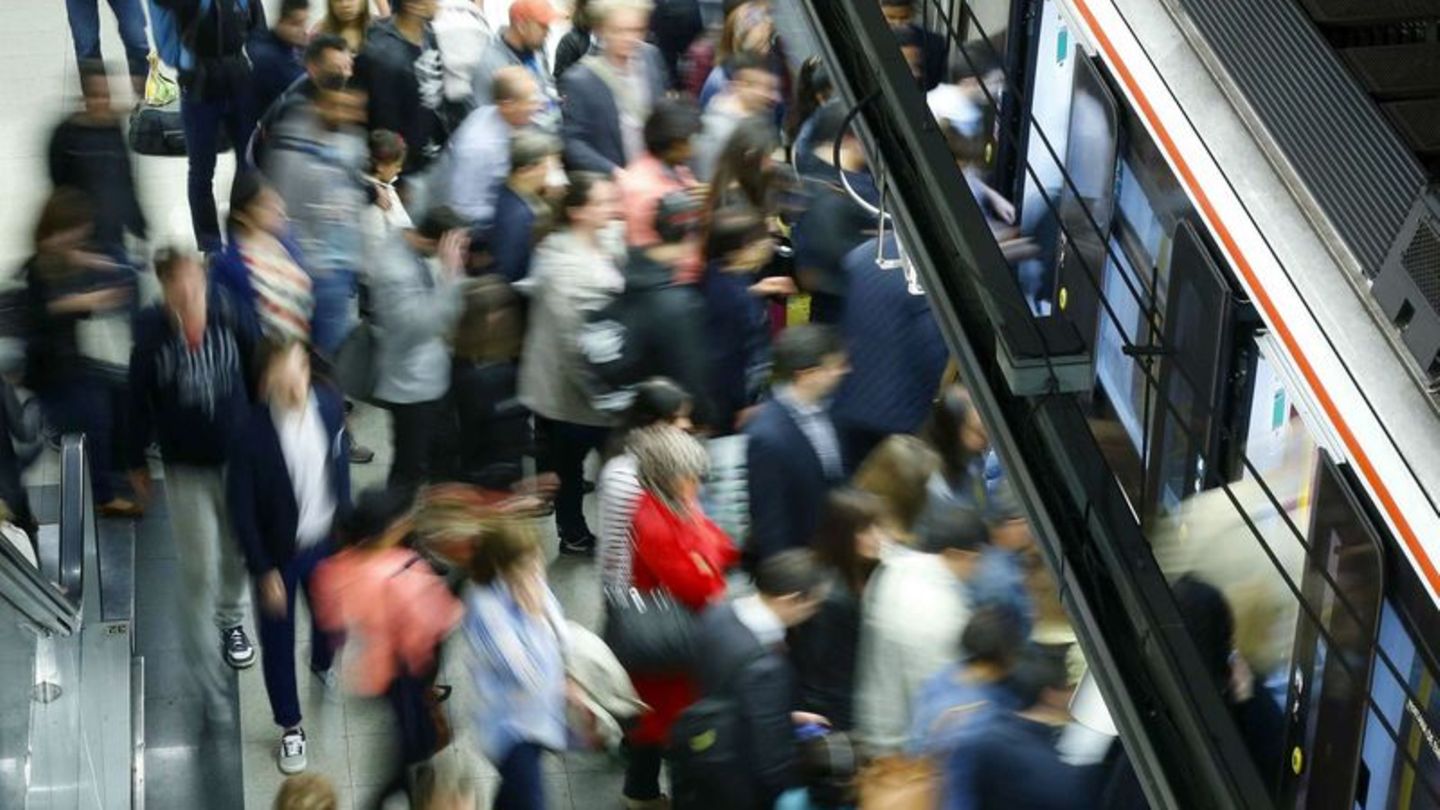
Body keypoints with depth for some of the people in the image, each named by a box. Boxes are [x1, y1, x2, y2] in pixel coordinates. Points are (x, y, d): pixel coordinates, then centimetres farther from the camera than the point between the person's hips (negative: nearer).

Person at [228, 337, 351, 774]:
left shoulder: (329, 405, -15)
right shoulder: (250, 433, -28)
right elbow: (241, 510, -18)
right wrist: (265, 571, -15)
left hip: (325, 542, 4)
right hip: (279, 553, -4)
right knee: (278, 642, 13)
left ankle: (323, 663, 60)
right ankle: (290, 726, 35)